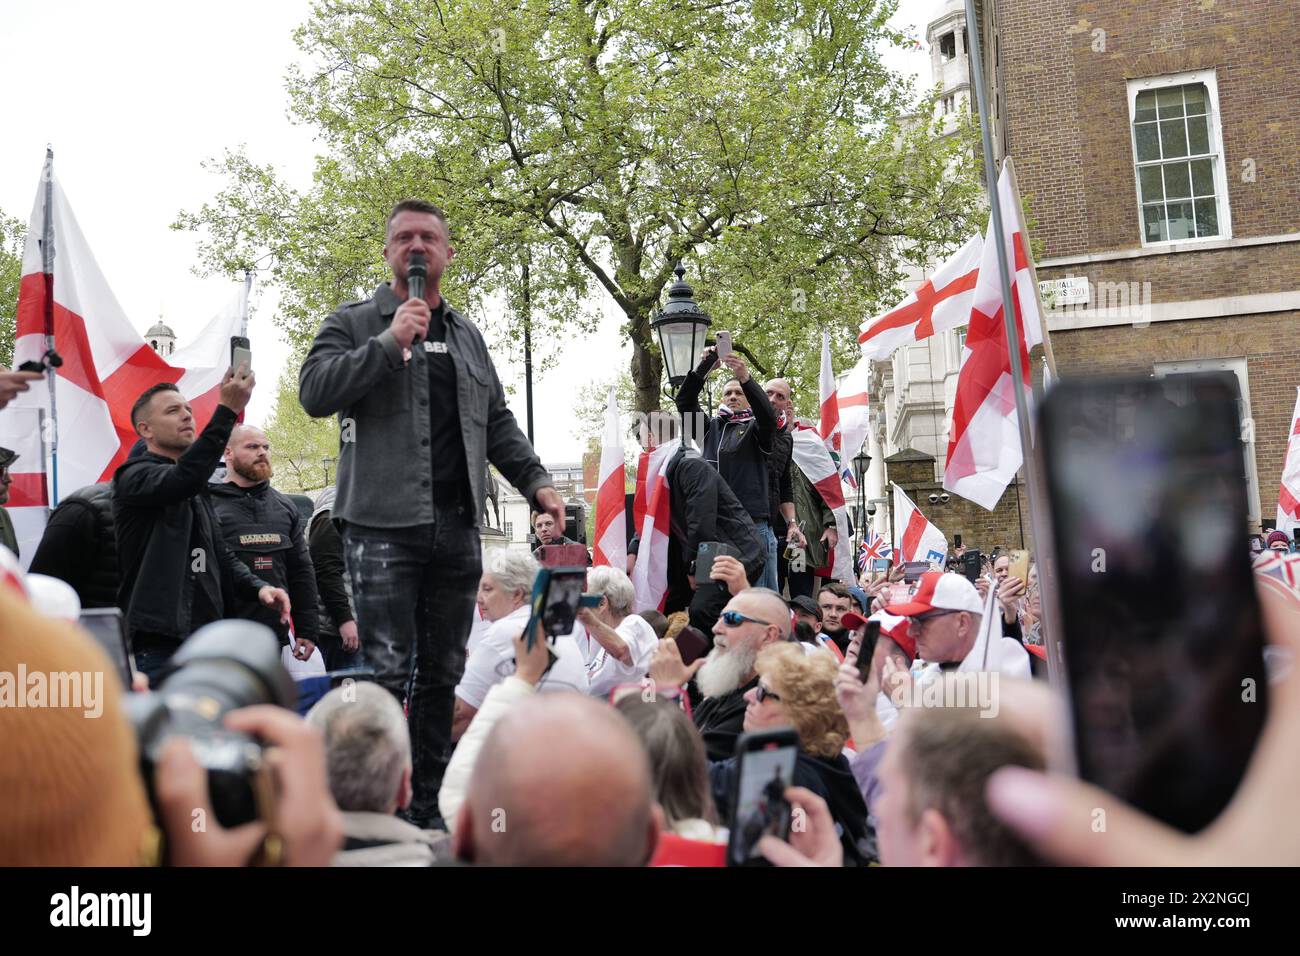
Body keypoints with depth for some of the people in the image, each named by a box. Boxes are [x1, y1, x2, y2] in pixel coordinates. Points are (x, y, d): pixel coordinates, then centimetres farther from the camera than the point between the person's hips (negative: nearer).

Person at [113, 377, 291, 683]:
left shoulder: (197, 489, 22)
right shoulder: (134, 476, -3)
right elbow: (183, 478, -25)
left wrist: (258, 586, 0)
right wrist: (227, 410, -28)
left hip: (211, 640, 8)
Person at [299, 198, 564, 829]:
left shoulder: (467, 336, 21)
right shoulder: (354, 323, 5)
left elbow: (497, 422, 23)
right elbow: (314, 391, -10)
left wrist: (535, 481, 11)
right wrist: (390, 341, -16)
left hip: (457, 527, 5)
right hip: (383, 524, -5)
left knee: (443, 674, 9)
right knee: (388, 671, -8)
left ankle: (431, 807, 19)